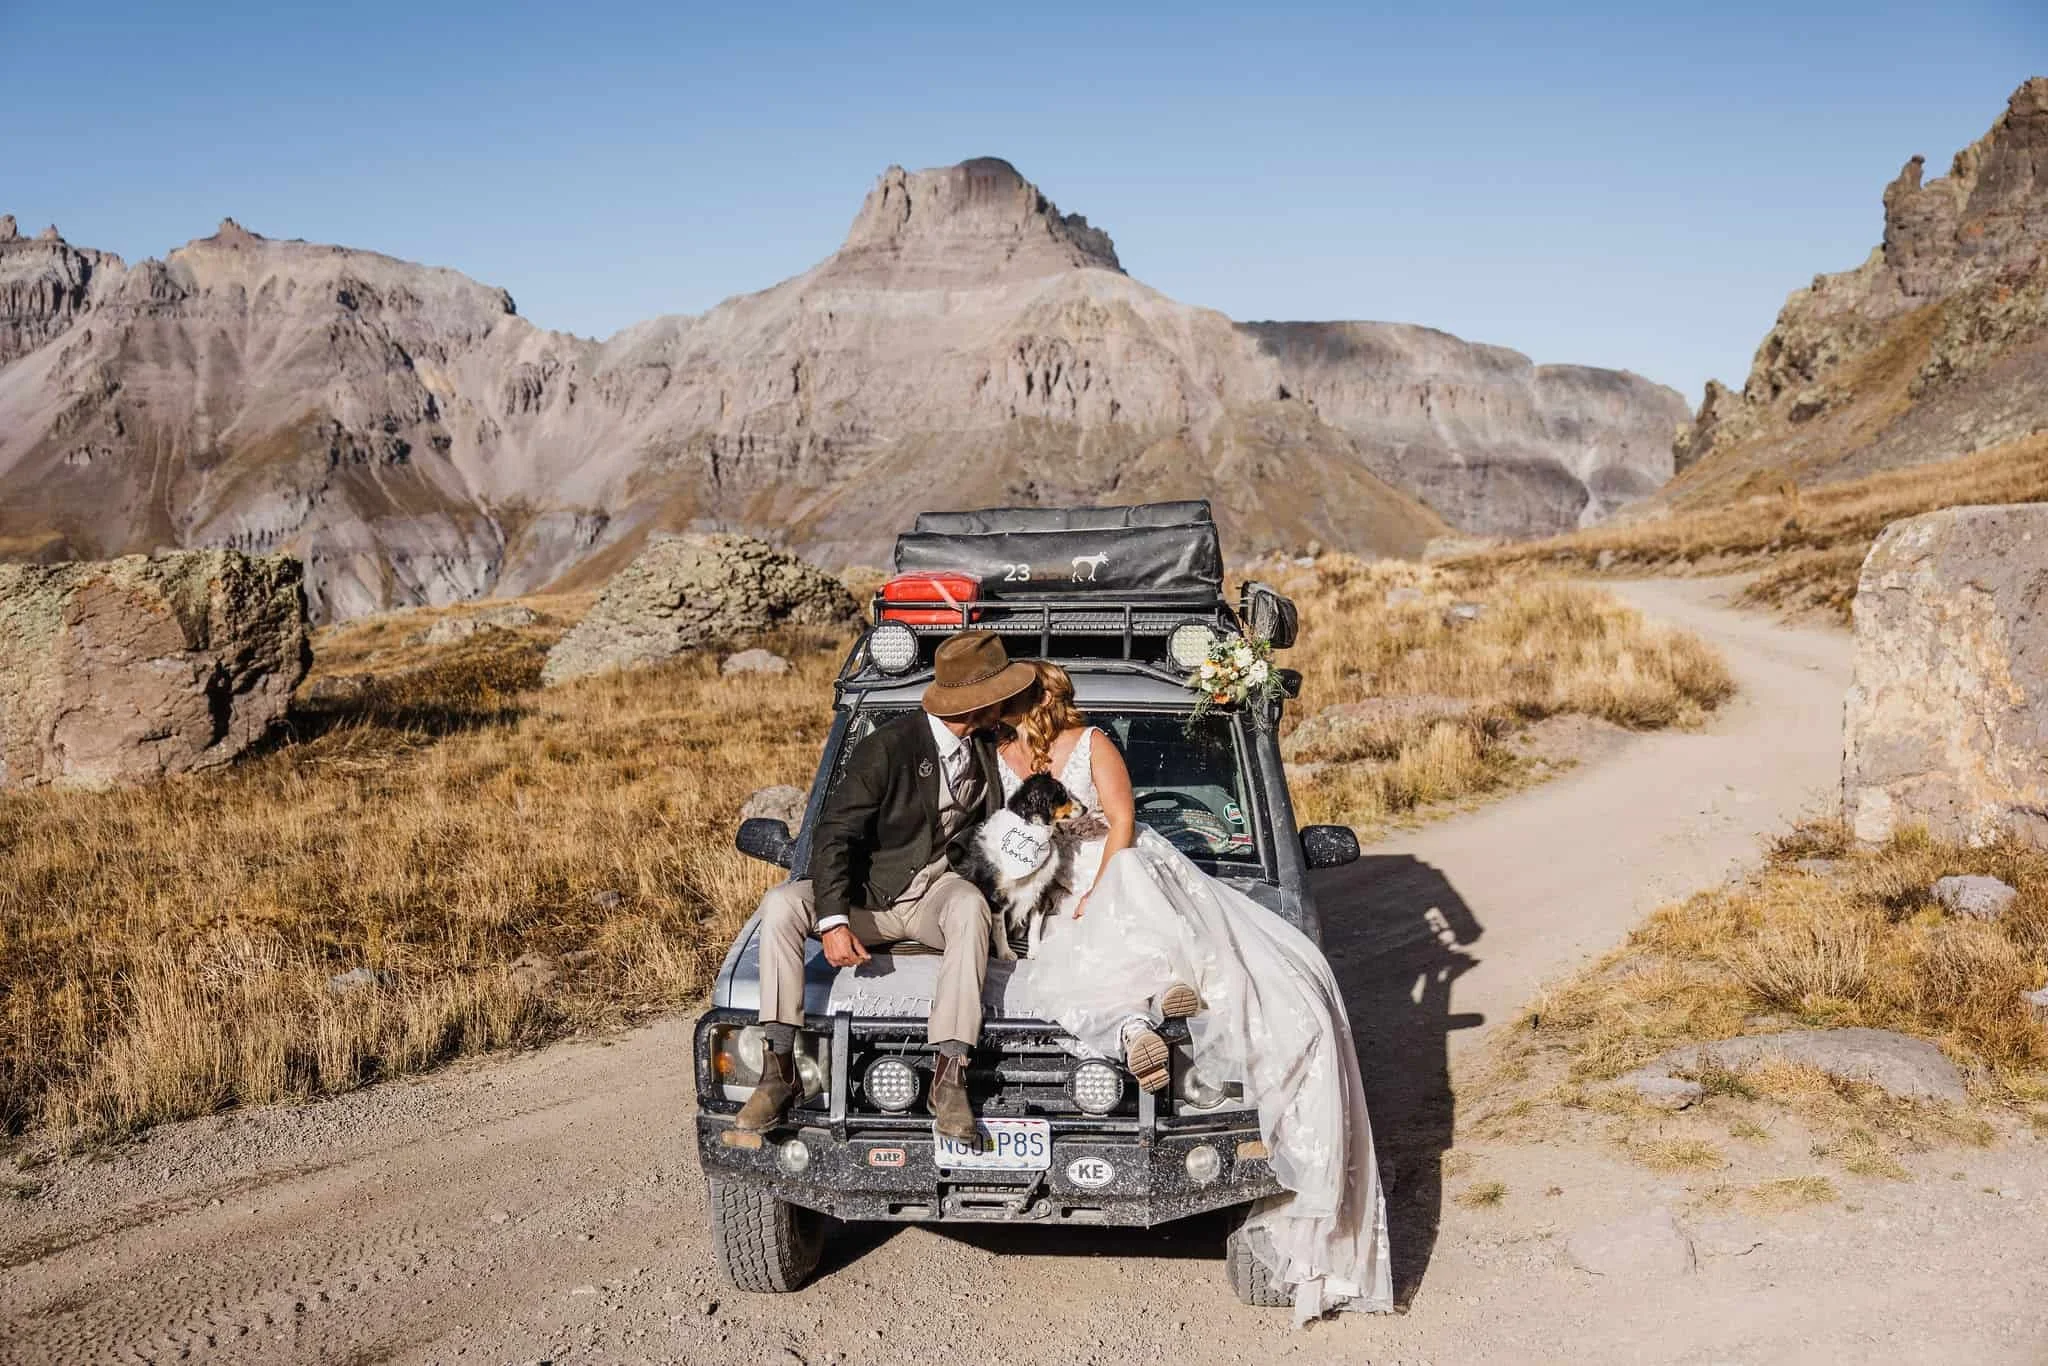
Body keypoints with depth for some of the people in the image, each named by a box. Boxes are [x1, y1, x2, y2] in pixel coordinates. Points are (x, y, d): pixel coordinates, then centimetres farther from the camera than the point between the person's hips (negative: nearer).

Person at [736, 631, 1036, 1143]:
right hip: (871, 894, -2)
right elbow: (833, 835, -15)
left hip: (940, 890, 2)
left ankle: (949, 1077, -39)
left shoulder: (989, 747, 5)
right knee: (780, 905, -27)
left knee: (970, 905, -35)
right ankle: (779, 1069, -24)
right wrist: (833, 922, -27)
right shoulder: (888, 747, -13)